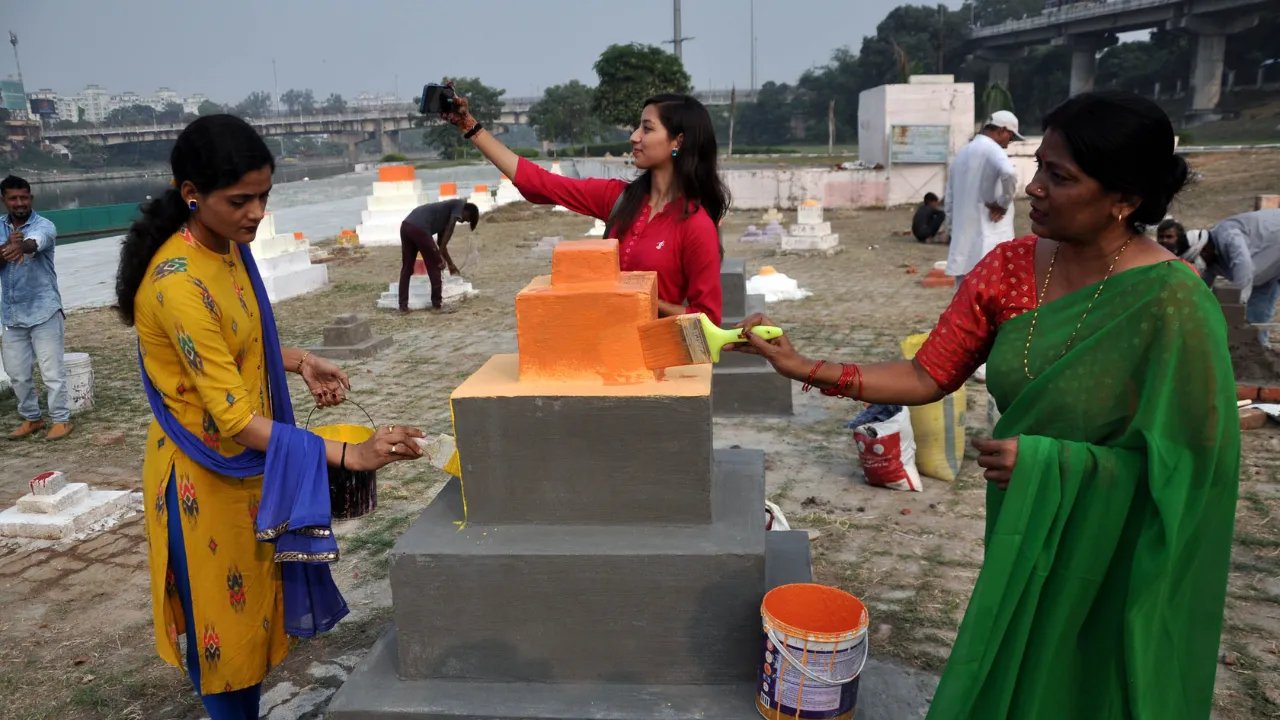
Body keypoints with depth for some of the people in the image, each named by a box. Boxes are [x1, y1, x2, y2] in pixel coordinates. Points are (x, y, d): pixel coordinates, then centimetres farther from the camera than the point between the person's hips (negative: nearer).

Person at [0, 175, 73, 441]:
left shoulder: (43, 226, -8)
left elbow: (35, 243, -33)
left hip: (43, 311, -5)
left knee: (52, 371, -2)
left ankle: (61, 419, 11)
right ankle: (31, 418, 28)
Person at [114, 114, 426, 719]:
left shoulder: (229, 246, -2)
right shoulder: (178, 283, -28)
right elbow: (234, 417, -29)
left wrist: (300, 362, -3)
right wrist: (348, 455, -33)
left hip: (246, 459, 8)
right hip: (205, 474, -8)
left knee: (254, 611, 21)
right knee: (222, 625, 11)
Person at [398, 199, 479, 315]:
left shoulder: (448, 209, 33)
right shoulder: (459, 204, 11)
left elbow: (441, 242, 37)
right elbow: (449, 230, -1)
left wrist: (450, 263, 43)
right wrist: (441, 256, -1)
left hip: (406, 226, 9)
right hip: (419, 229, -9)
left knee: (407, 268, 16)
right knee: (434, 266, 4)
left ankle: (403, 305, 20)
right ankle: (437, 305, 10)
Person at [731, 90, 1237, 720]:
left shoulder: (1171, 305, -23)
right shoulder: (1010, 268, -8)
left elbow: (1185, 462, -18)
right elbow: (927, 375, -6)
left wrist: (1048, 463, -27)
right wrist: (805, 369, -14)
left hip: (1110, 563, -4)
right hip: (1021, 538, 5)